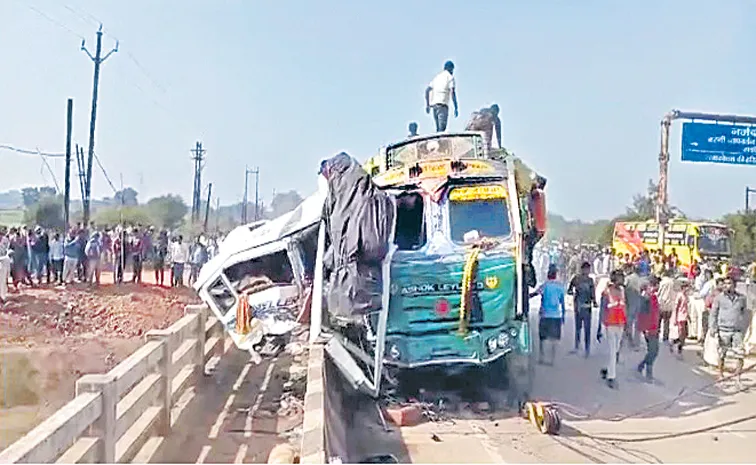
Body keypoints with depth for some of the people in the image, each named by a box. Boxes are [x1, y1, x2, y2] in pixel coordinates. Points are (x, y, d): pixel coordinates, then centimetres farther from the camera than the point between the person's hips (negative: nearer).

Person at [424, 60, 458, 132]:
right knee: (442, 128, -14)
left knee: (438, 128, 10)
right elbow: (452, 92, -10)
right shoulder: (450, 77, 2)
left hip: (433, 104, 7)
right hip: (442, 104, -7)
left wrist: (427, 105, 16)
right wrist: (456, 108, -10)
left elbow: (427, 90, 16)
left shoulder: (437, 77, 22)